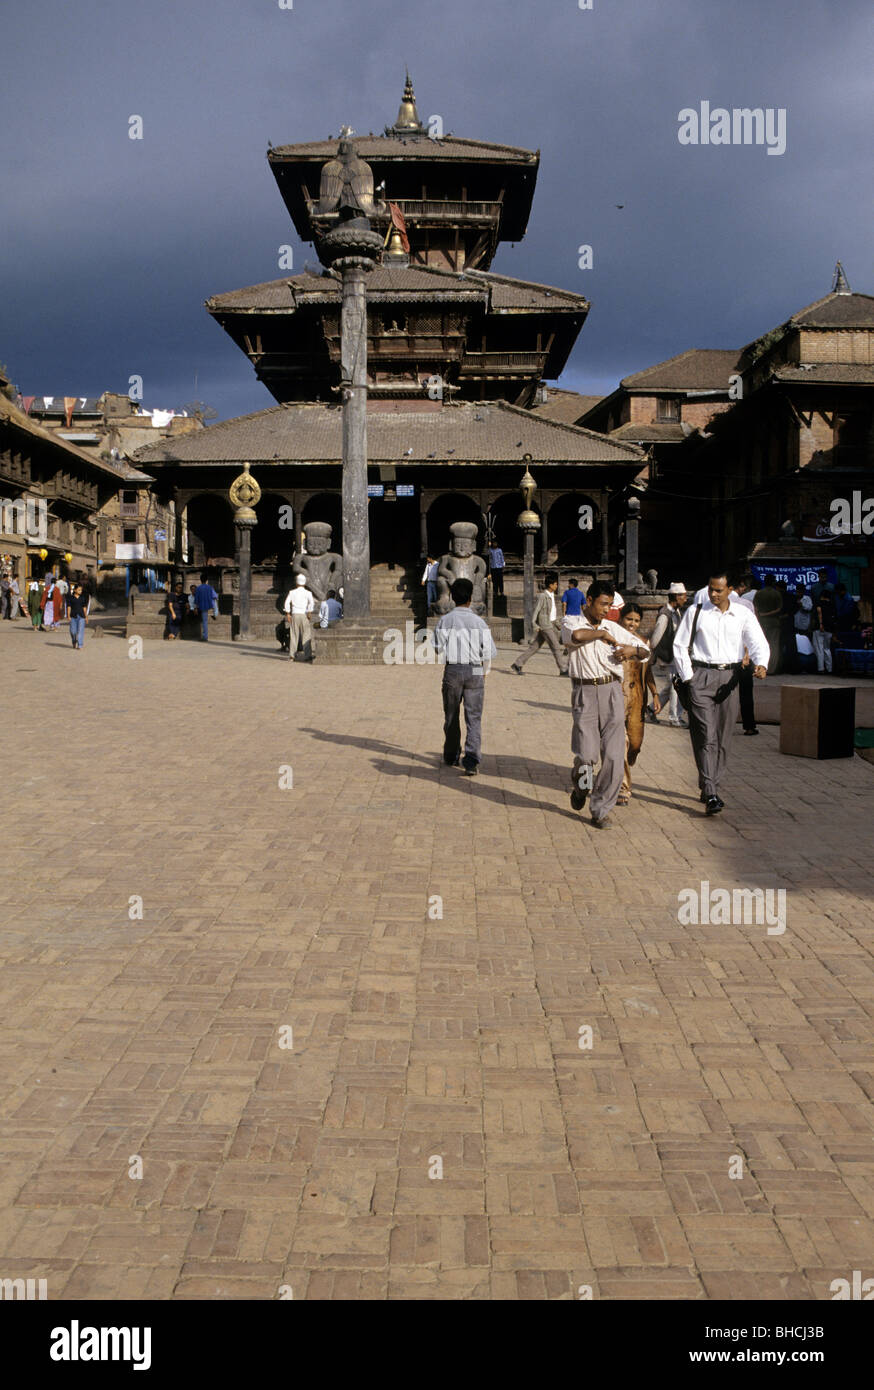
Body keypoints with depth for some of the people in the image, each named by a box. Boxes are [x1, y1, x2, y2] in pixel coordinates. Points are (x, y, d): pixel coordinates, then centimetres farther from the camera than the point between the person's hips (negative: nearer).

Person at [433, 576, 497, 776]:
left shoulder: (445, 620, -3)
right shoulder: (479, 622, -4)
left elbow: (440, 650, -5)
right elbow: (489, 652, -2)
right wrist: (485, 671, 14)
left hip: (452, 670, 1)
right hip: (475, 671, -1)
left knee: (451, 716, 16)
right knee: (474, 718, 1)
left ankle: (451, 757, 28)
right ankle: (471, 761, -10)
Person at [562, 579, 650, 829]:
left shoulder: (614, 629, 13)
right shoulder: (572, 623, 3)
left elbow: (646, 652, 20)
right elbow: (576, 635, -24)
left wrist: (634, 650, -2)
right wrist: (601, 633, -8)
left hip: (612, 692, 3)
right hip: (584, 693, -3)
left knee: (614, 757, -3)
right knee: (586, 754, -10)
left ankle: (600, 810, 10)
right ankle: (580, 787, 24)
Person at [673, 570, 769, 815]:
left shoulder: (743, 615, 7)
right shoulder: (695, 612, 4)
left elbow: (758, 643, -1)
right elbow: (680, 646, 6)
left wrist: (761, 665, -22)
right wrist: (688, 677, -2)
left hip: (729, 677, 2)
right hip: (700, 675, -2)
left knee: (722, 738, 7)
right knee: (706, 736, -12)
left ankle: (710, 788, 20)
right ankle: (711, 795, -16)